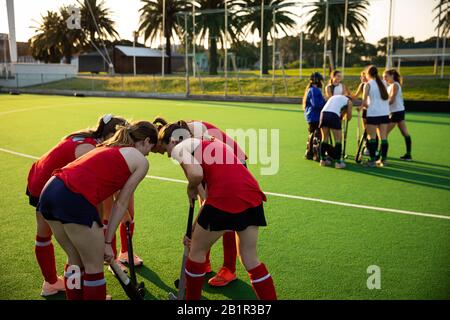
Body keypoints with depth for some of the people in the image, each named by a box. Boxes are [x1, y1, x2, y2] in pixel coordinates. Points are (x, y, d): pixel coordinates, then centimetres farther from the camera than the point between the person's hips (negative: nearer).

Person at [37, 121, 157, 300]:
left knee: (75, 260, 24)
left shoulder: (108, 148, 28)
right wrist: (107, 242, 11)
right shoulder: (141, 161, 8)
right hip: (74, 200, -8)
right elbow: (121, 203, 6)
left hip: (49, 191, 8)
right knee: (94, 267, 11)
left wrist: (98, 234, 27)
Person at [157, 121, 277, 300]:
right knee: (250, 258, 19)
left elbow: (196, 174, -15)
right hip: (252, 194, 7)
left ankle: (192, 298, 32)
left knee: (197, 251, 16)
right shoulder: (211, 143, 31)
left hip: (225, 196, -7)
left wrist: (191, 189, 9)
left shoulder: (179, 147, 8)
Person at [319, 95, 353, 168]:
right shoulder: (349, 101, 20)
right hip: (334, 115, -5)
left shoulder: (334, 97, 35)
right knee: (338, 140, 6)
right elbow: (349, 117, 17)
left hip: (323, 113, 5)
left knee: (324, 138, 16)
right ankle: (338, 162, 6)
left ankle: (322, 160, 22)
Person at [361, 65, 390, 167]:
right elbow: (386, 97, 11)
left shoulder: (368, 84, -4)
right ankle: (383, 160, 12)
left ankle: (372, 160, 0)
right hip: (385, 113, 5)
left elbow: (364, 102, -7)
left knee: (372, 137, 1)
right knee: (383, 137, 7)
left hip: (373, 114, -5)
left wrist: (366, 106, 12)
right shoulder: (382, 83, 11)